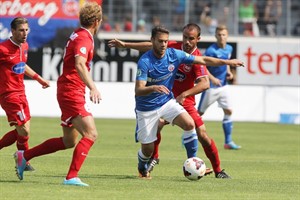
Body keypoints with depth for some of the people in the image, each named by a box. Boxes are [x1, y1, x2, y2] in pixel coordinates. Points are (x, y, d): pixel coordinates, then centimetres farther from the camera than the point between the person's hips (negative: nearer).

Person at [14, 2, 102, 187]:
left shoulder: (78, 35, 15)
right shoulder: (84, 38, -16)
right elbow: (79, 64, -33)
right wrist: (92, 87, -45)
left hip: (68, 91, 10)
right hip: (72, 92, -10)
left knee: (69, 141, 16)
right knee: (91, 134, -18)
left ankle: (24, 156, 23)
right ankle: (72, 177, -23)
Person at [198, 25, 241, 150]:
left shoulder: (229, 49, 4)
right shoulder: (211, 50, -18)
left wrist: (229, 72, 3)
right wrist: (212, 78, -27)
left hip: (223, 85, 6)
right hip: (211, 87, -6)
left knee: (228, 111, -1)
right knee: (199, 112, 2)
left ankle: (228, 142, 3)